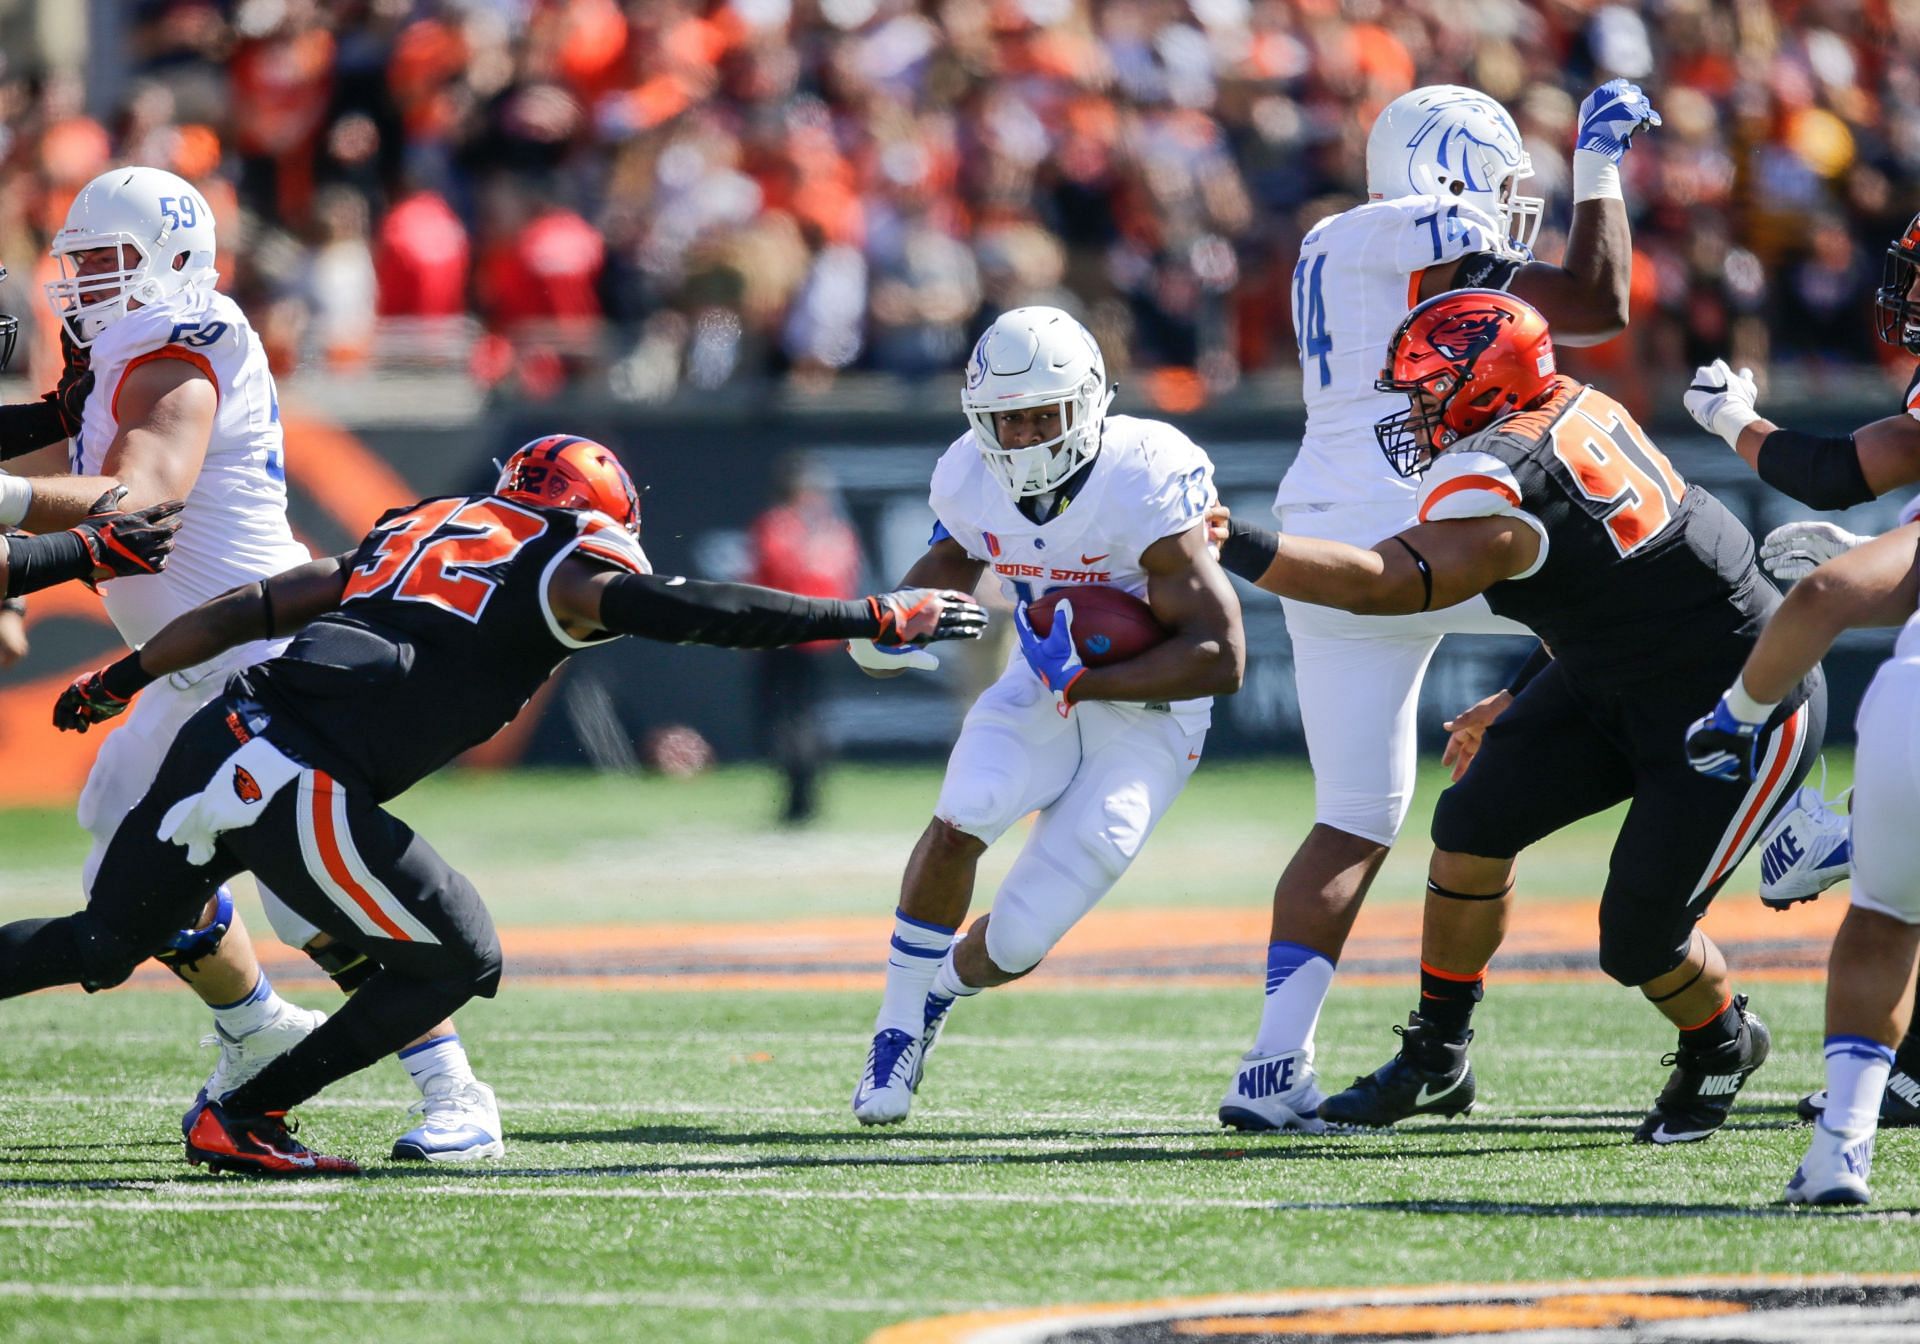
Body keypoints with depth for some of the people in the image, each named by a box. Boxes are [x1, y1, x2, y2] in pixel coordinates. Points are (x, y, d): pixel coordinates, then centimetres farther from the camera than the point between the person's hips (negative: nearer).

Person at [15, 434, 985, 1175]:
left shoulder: (416, 532, 26)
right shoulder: (566, 566, 7)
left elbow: (249, 609, 29)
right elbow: (699, 615, -4)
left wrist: (121, 681, 38)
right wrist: (879, 620, 1)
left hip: (218, 738, 7)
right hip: (303, 788, -7)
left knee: (101, 946, 25)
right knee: (454, 962, 11)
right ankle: (237, 1119, 12)